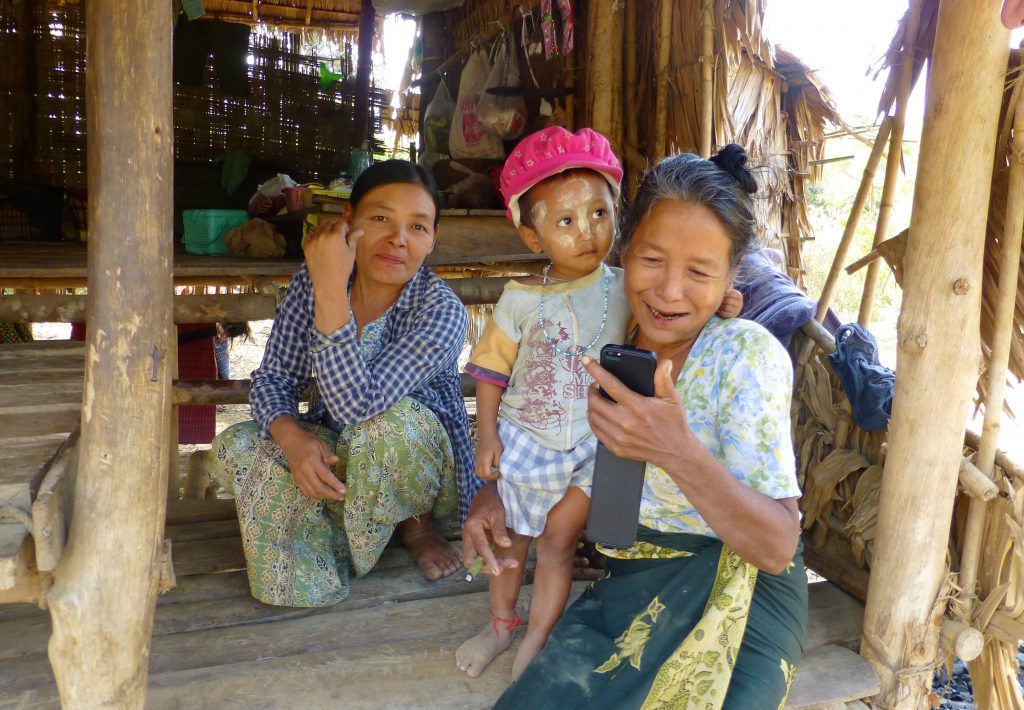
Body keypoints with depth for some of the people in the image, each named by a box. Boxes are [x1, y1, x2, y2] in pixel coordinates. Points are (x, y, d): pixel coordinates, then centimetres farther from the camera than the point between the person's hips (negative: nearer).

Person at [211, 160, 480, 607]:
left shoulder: (442, 311, -25)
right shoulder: (311, 282, -11)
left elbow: (356, 405, -36)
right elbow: (272, 379, -8)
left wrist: (331, 292, -41)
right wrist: (292, 437, -30)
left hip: (418, 467, -3)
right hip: (330, 455, 4)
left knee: (393, 421, -36)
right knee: (235, 447, -20)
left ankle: (416, 525, -4)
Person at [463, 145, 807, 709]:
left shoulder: (747, 353, -16)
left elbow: (777, 547, -21)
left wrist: (678, 452, -35)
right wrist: (492, 491, -5)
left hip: (734, 594, -3)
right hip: (627, 586, 3)